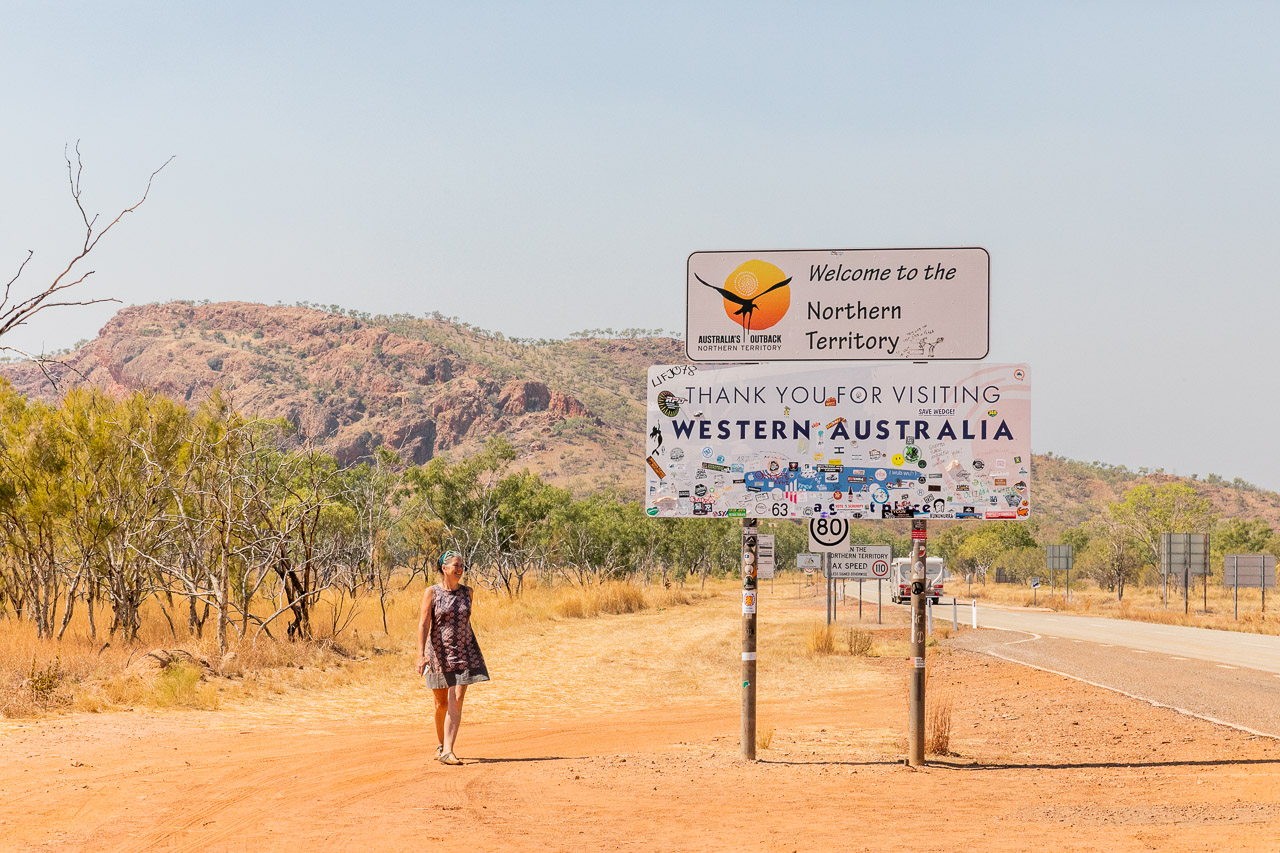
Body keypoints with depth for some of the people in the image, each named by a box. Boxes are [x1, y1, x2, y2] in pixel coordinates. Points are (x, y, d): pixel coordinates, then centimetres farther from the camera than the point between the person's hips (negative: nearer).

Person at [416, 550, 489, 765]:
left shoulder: (467, 592, 5)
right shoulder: (432, 592, -6)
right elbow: (423, 624, -12)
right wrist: (421, 654, -23)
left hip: (463, 652, 2)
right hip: (439, 653, -2)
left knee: (456, 702, -12)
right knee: (441, 704, 11)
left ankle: (447, 751, -17)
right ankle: (441, 744, 34)